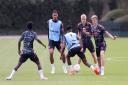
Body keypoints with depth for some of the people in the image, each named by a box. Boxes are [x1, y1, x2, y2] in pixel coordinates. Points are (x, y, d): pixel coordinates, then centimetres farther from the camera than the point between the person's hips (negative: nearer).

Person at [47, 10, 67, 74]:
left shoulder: (60, 23, -7)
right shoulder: (49, 22, -2)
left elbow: (62, 33, -9)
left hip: (58, 40, 0)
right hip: (51, 40, 0)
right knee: (51, 53, -18)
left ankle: (64, 67, 17)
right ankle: (53, 68, -4)